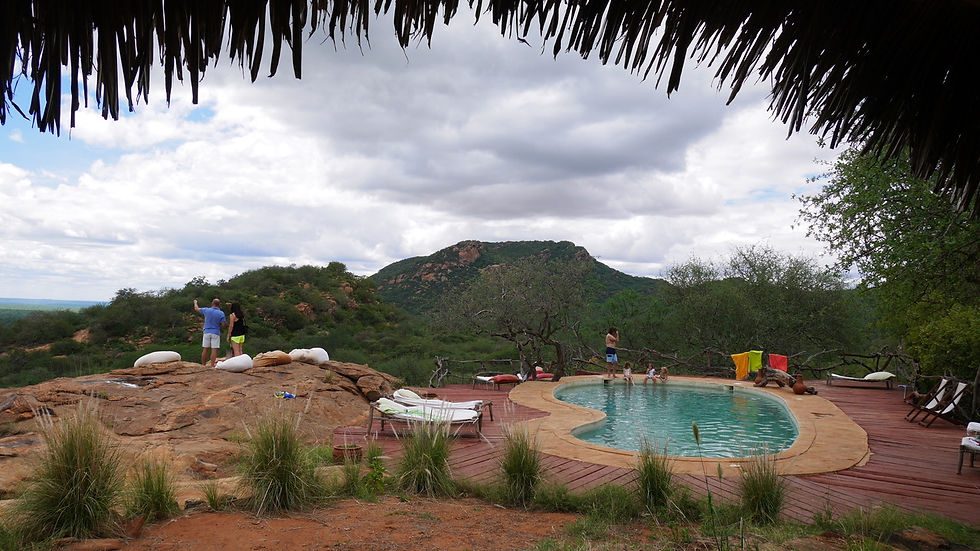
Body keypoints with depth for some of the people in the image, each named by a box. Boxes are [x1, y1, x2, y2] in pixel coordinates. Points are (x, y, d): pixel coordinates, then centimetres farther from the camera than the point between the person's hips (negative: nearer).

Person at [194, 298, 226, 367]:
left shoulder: (206, 310, -3)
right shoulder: (221, 313, -9)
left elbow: (196, 309, 13)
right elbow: (223, 324, -9)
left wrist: (195, 302, 34)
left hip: (207, 332, 3)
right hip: (215, 333, -3)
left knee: (205, 349, 9)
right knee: (214, 349, -3)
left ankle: (203, 365, 15)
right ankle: (212, 365, -7)